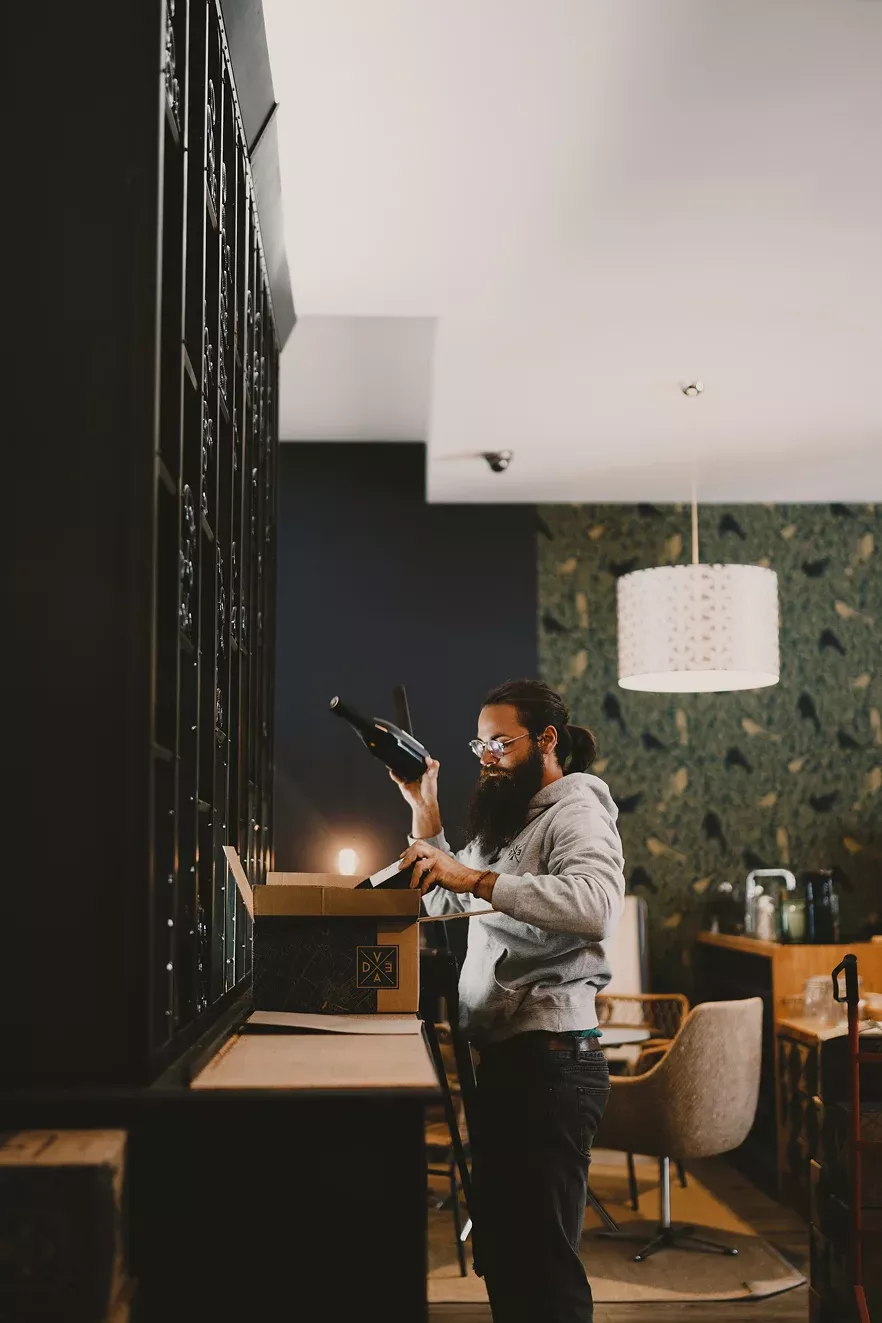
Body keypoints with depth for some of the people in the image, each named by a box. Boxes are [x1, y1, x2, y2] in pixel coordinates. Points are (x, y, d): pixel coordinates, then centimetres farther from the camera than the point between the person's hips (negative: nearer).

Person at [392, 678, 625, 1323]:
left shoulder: (575, 811, -11)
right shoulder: (508, 820, 20)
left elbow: (596, 902, -31)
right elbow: (445, 903, 25)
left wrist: (475, 878, -32)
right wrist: (426, 813, 16)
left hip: (551, 1059, -10)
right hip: (504, 1054, 10)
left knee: (541, 1260, -4)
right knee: (500, 1248, 18)